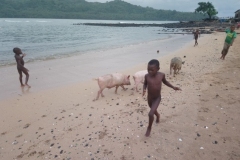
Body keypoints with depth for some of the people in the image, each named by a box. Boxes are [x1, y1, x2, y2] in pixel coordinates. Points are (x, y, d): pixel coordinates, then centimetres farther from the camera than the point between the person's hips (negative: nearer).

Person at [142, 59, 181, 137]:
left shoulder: (161, 75, -19)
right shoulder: (147, 76, -19)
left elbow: (165, 81, 4)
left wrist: (173, 87, -3)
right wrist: (144, 89, -20)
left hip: (157, 98, -2)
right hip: (149, 97, 3)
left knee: (150, 114, -13)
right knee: (153, 110, 27)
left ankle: (149, 128, 15)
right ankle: (158, 115, 65)